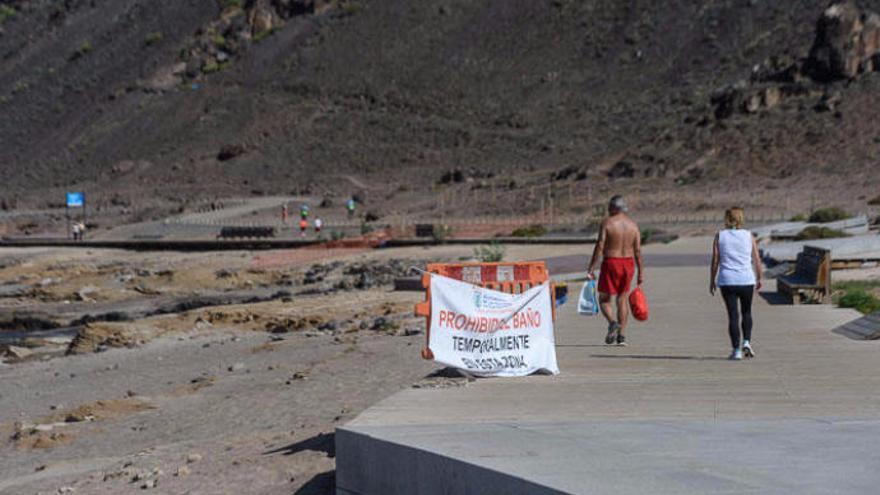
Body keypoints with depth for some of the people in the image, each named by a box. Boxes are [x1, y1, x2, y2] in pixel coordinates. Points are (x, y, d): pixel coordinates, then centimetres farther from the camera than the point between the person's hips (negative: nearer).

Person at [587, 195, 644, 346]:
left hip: (611, 263, -4)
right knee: (623, 299, 11)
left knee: (604, 299, 7)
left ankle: (613, 322, -20)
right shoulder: (633, 224, 5)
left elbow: (600, 246, -13)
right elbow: (638, 250, 2)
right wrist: (641, 272, 6)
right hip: (628, 263, 4)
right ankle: (621, 336, 7)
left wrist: (591, 268, -10)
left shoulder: (607, 223, -8)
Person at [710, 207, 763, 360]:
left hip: (727, 281, -1)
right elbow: (757, 260, 4)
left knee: (733, 315, 3)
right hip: (746, 280, 1)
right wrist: (758, 279, 16)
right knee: (746, 312, 19)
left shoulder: (720, 236, 1)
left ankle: (736, 350, 0)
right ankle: (746, 341, 3)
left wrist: (712, 281, 7)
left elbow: (715, 261, -1)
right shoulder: (749, 236, 3)